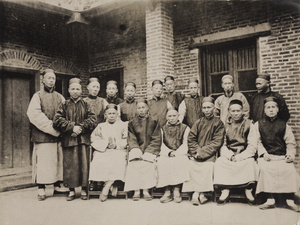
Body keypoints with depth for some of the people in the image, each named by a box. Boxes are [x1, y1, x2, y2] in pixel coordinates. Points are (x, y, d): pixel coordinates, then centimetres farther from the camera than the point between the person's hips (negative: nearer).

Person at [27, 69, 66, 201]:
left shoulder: (59, 97, 16)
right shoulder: (38, 96, 6)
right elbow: (34, 114, -8)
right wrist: (52, 127, -15)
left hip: (58, 136, 4)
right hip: (42, 135, -3)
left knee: (59, 160, 4)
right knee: (43, 161, -4)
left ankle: (57, 187, 14)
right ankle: (41, 189, 3)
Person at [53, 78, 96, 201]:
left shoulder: (85, 105, 11)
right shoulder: (65, 105, 10)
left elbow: (92, 119, -1)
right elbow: (57, 120, -2)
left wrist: (81, 127, -14)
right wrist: (71, 127, -13)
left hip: (83, 139, 0)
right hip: (68, 139, 0)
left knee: (84, 164, -1)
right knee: (69, 165, 0)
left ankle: (84, 190, 10)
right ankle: (71, 191, 11)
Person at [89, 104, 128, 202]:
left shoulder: (123, 125, 20)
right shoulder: (100, 126, 23)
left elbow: (126, 141, 7)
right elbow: (94, 139, 8)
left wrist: (116, 144, -10)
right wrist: (106, 144, -8)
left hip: (119, 150, -1)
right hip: (102, 151, 1)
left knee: (118, 161, -35)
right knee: (99, 161, -33)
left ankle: (106, 187, -28)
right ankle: (111, 184, -24)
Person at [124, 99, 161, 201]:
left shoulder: (154, 122, 9)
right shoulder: (132, 123, 13)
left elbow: (156, 140, 2)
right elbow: (131, 139, 6)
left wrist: (147, 152, -11)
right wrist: (137, 151, -13)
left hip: (150, 150, -1)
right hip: (136, 149, 1)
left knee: (148, 162, -32)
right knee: (134, 162, -30)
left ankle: (146, 190, -24)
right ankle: (136, 191, -24)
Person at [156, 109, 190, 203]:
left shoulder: (185, 128, 13)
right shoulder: (162, 129, 19)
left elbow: (185, 144, 3)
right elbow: (161, 144, 9)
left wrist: (176, 153, -12)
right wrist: (169, 152, -9)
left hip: (180, 154, -1)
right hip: (166, 155, 2)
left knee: (181, 161, -33)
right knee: (161, 162, -29)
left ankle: (176, 190, -27)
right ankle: (167, 191, -27)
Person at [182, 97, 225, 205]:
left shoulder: (218, 123, 6)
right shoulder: (198, 122, 14)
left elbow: (217, 142, -2)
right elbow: (191, 139, 9)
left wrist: (203, 152, -12)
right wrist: (197, 151, -8)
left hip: (210, 154, -2)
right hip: (196, 153, 2)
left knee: (208, 166, -30)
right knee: (191, 165, -24)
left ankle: (196, 193, -20)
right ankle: (201, 194, -20)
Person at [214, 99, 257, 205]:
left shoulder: (249, 124, 3)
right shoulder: (226, 125, 10)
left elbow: (252, 147, -4)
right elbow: (223, 145, 6)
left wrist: (240, 157, -18)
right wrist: (230, 155, -14)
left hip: (245, 155, -2)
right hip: (229, 155, 2)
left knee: (250, 162, -32)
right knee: (219, 162, -25)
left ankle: (249, 190, -15)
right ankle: (225, 190, -16)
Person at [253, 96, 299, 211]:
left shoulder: (283, 124, 16)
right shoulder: (258, 124, 15)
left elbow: (290, 142, 11)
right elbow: (257, 141, 6)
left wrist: (290, 154, -7)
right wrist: (263, 153, -9)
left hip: (282, 156, 1)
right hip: (266, 156, -1)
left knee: (290, 170, -27)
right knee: (265, 169, -31)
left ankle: (282, 199, -14)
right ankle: (270, 199, -22)